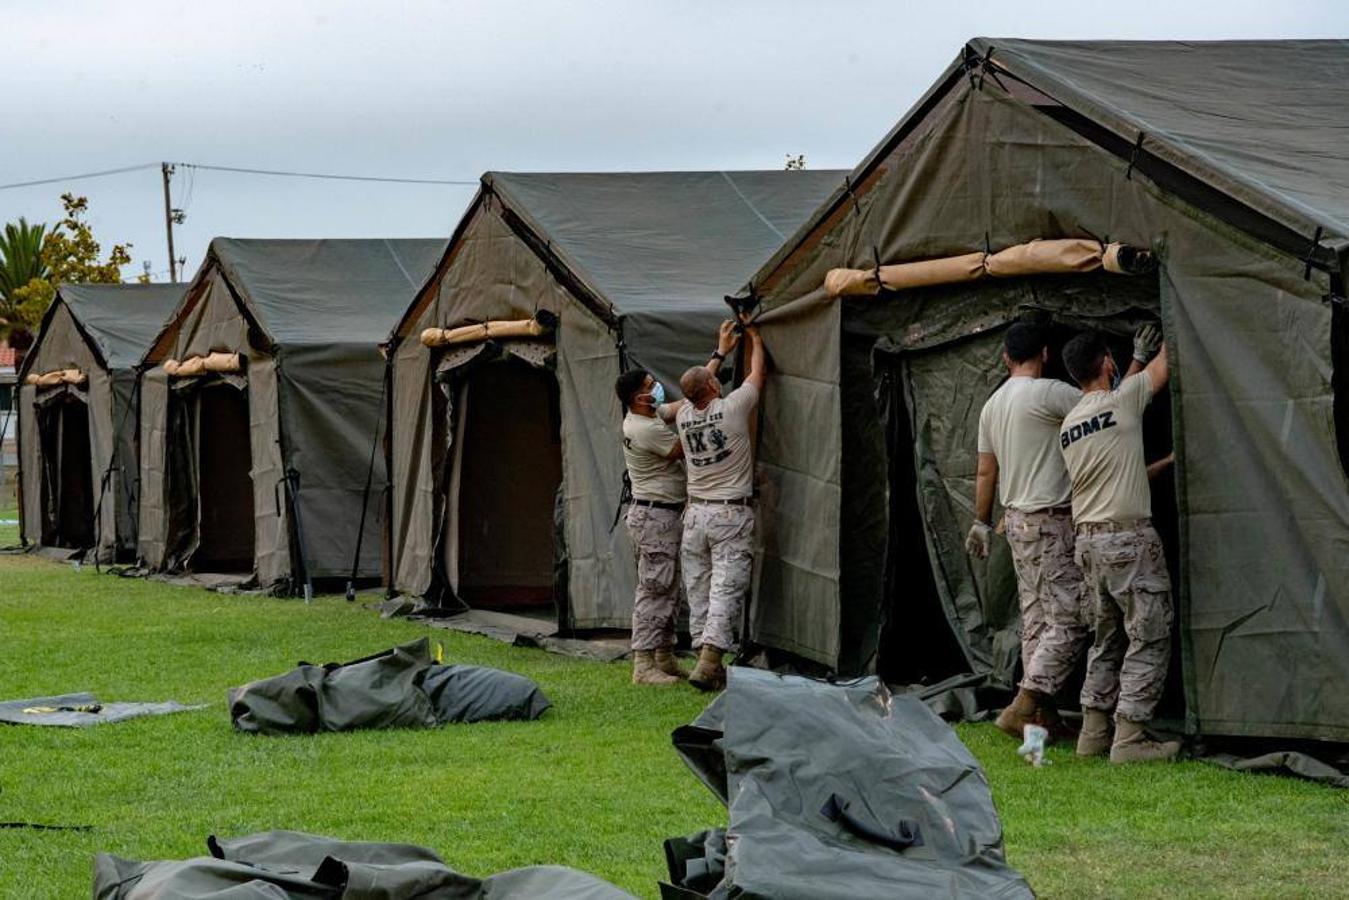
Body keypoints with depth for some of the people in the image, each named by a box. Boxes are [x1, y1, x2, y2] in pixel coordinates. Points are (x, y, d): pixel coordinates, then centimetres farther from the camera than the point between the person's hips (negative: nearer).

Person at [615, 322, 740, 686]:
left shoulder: (648, 414, 9)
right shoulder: (646, 429, -21)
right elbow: (689, 450, -13)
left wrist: (720, 354, 13)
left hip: (662, 515, 11)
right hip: (655, 516, -11)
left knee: (667, 591, 14)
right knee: (654, 590, -9)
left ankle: (664, 659, 19)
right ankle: (644, 665, -7)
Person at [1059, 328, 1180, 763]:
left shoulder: (1068, 425, 13)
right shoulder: (1121, 401, -8)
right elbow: (1164, 366, 6)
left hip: (1088, 542, 8)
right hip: (1129, 539, -8)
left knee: (1106, 639, 16)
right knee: (1149, 638, -2)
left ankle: (1094, 732, 16)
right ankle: (1130, 737, -6)